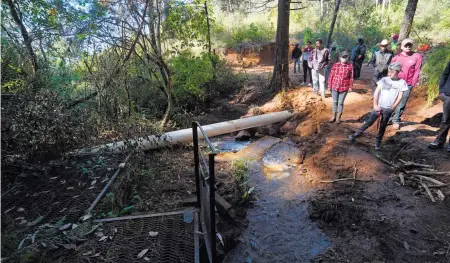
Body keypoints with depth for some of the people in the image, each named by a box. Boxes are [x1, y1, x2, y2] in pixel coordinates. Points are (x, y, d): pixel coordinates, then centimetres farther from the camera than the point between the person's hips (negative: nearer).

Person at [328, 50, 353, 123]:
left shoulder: (350, 66, -5)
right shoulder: (336, 65, -4)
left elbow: (351, 77, 0)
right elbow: (331, 75, 1)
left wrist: (350, 87, 1)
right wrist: (329, 85, 2)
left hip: (344, 88, -1)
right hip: (335, 86, 1)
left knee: (340, 103, 8)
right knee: (335, 101, 11)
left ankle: (338, 117, 21)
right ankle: (333, 116, 26)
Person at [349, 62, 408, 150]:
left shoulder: (402, 83, -3)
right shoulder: (384, 80, -1)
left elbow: (399, 97, -2)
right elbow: (376, 92, -2)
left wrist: (392, 108, -5)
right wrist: (375, 105, -8)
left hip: (388, 109, 0)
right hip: (378, 107, 0)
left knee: (383, 126, 10)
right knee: (369, 122, 2)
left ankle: (378, 142, 23)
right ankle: (356, 134, 10)